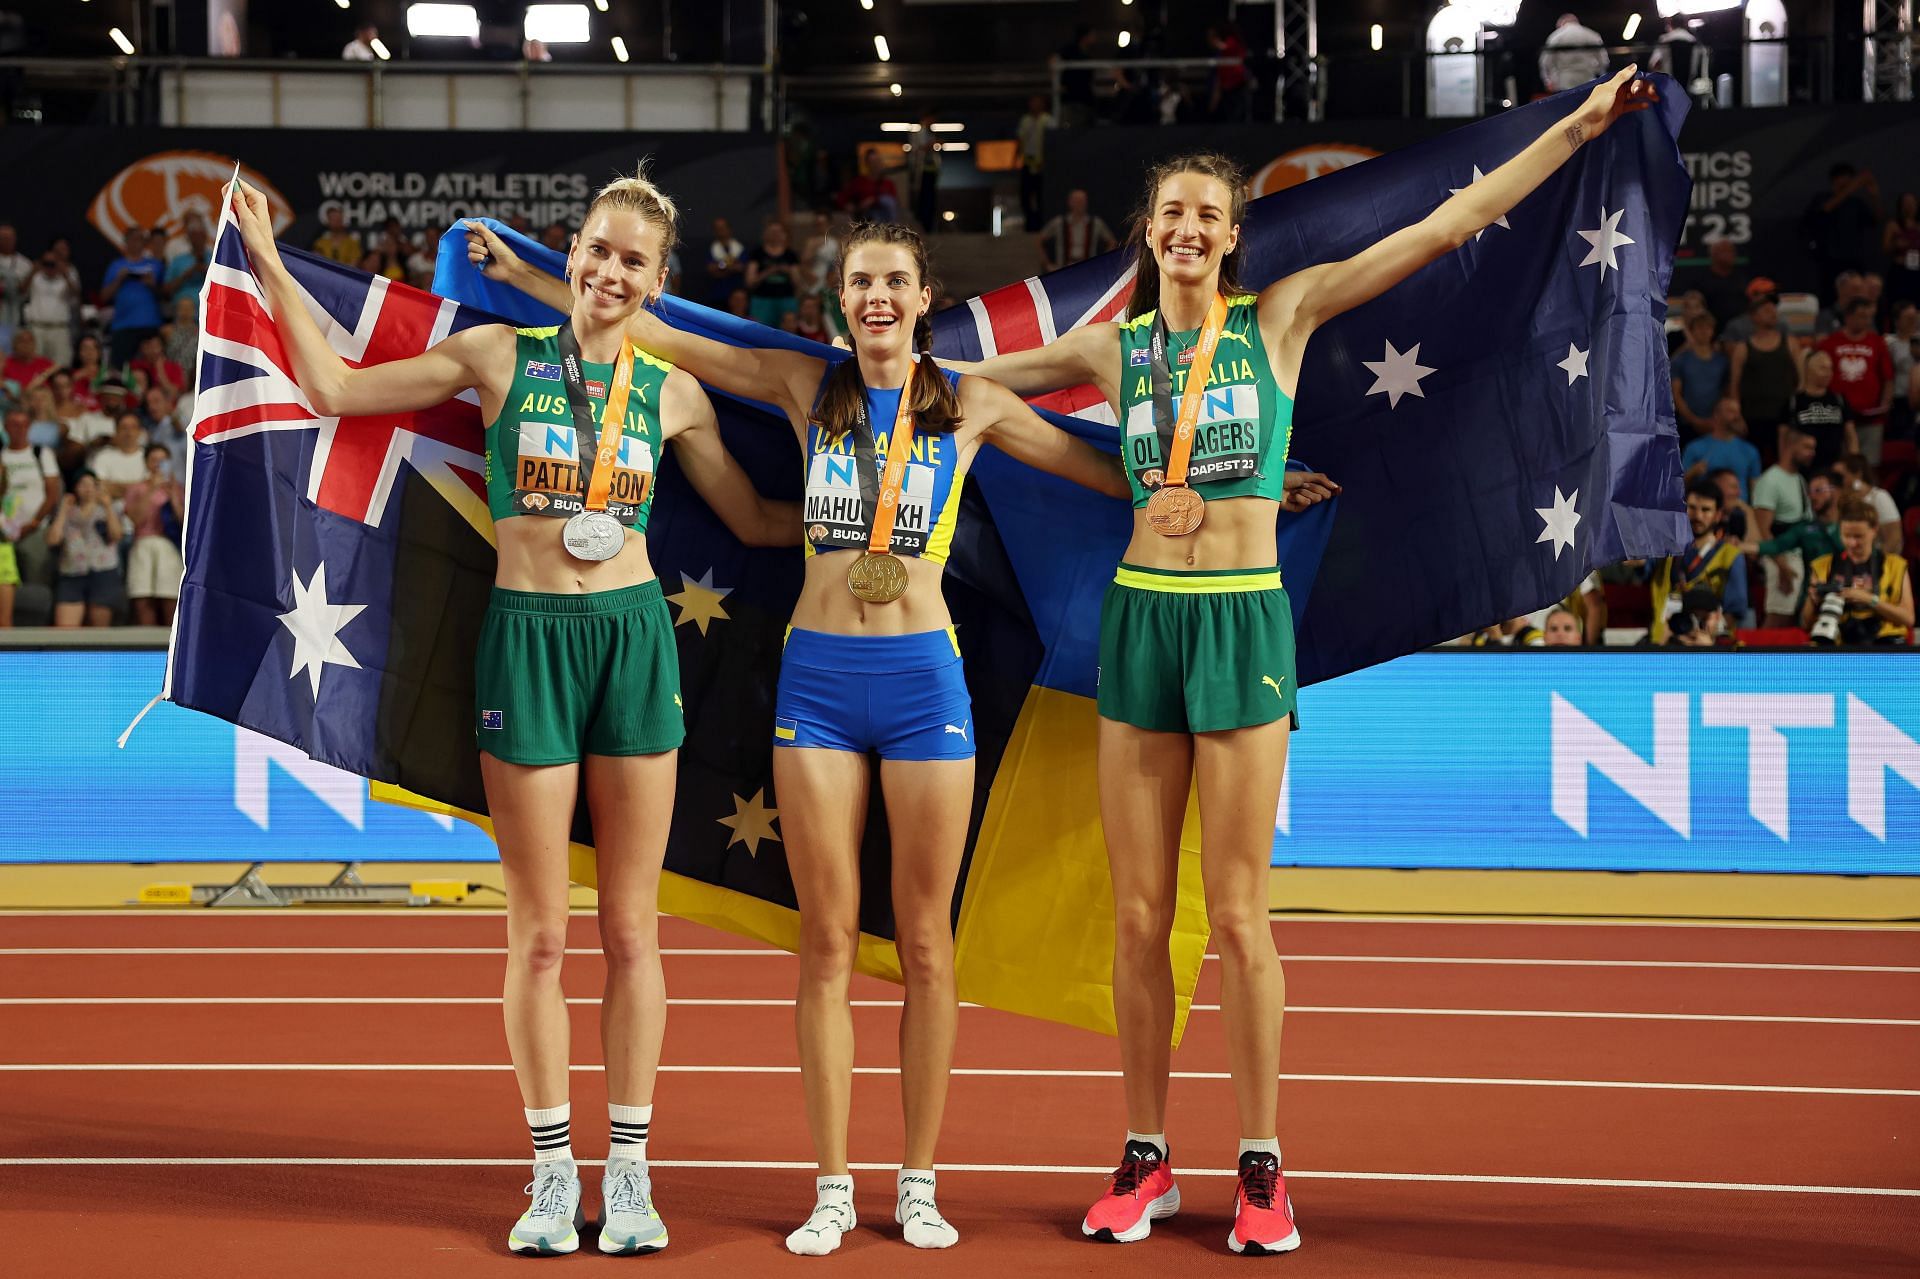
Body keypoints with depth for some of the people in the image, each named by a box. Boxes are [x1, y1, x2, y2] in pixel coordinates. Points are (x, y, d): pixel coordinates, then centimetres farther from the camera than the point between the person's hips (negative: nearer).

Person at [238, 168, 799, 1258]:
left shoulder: (673, 391, 9)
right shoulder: (501, 356, 5)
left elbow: (755, 519, 20)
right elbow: (336, 390, 10)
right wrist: (270, 267, 8)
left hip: (634, 636, 1)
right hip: (527, 636, -1)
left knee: (631, 929, 4)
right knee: (540, 933, 2)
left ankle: (631, 1172, 12)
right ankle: (554, 1172, 12)